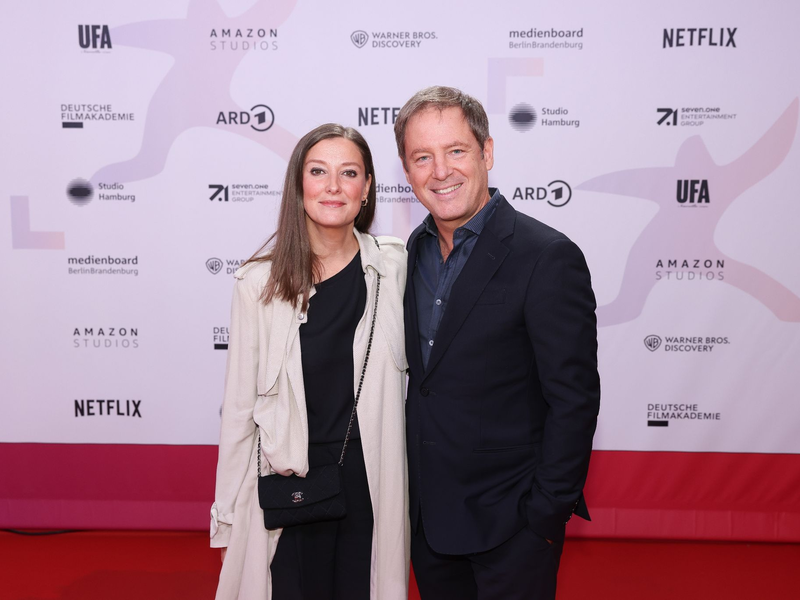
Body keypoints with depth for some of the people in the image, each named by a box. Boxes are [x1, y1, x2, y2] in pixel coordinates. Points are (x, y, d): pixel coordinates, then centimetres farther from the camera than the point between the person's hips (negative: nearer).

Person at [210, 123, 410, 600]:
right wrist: (227, 512, 1)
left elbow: (402, 375, 5)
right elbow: (240, 404, -2)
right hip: (289, 487, -1)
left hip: (373, 487, 1)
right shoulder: (260, 282, -6)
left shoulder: (393, 267, -3)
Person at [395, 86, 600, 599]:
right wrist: (409, 489, 9)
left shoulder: (548, 258, -17)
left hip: (510, 526, -6)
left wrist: (547, 513, -14)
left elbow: (574, 399, -16)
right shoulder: (413, 251, 4)